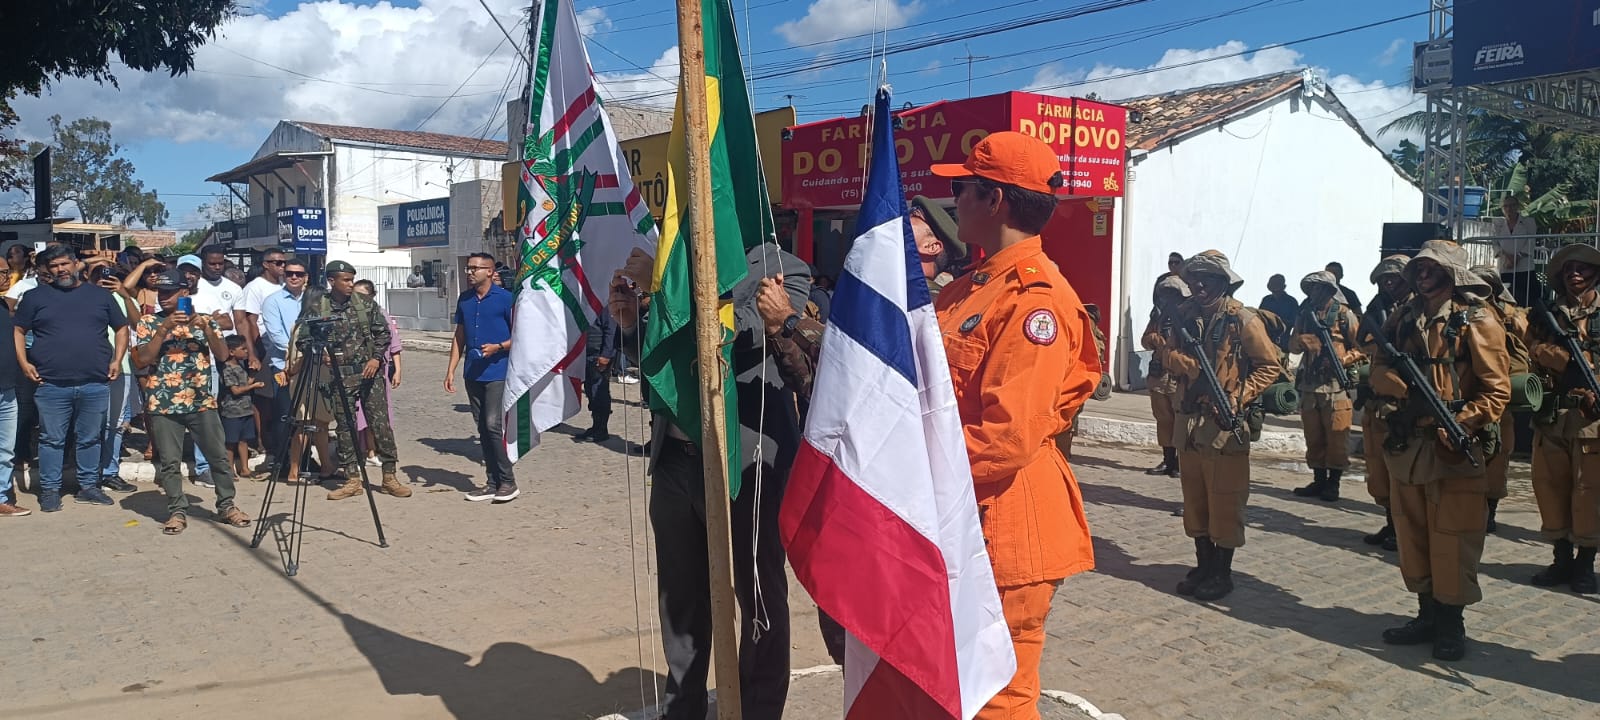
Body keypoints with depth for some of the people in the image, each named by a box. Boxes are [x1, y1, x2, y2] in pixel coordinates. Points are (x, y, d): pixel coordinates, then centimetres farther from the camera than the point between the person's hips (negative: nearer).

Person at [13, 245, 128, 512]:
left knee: (90, 438, 10)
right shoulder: (35, 296, 7)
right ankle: (50, 489, 15)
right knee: (52, 439, 5)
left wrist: (117, 359, 2)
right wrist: (23, 362, -4)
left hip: (95, 384, 1)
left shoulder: (100, 294, 10)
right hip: (51, 385, -1)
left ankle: (88, 486, 21)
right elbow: (19, 331, 10)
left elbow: (121, 328, 14)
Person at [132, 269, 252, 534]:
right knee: (169, 462, 3)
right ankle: (177, 512, 13)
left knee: (219, 457, 4)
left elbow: (223, 354, -2)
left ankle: (226, 506, 16)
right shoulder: (148, 322, 3)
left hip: (202, 402, 1)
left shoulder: (205, 320, 7)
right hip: (163, 404, -1)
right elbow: (141, 360, -8)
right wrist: (164, 329, -15)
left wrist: (206, 328, -15)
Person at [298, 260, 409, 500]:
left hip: (368, 372, 0)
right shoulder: (316, 309, 0)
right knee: (344, 428, 5)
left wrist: (376, 358, -5)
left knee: (381, 423, -2)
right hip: (338, 376, 0)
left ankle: (389, 476, 6)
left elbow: (382, 332, 8)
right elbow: (303, 340, 3)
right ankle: (352, 479, 14)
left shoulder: (366, 304, 3)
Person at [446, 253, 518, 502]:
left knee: (493, 425, -11)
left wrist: (499, 347, -20)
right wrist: (451, 370, 11)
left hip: (497, 372, -6)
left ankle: (508, 482, 0)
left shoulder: (505, 298, -6)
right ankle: (493, 483, 15)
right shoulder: (464, 300, 11)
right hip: (472, 374, 6)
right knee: (482, 428, 8)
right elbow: (459, 337, 17)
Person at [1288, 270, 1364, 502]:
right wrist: (1302, 340, -13)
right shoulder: (1304, 314, 13)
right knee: (1313, 437, 10)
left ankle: (1333, 483, 6)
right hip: (1309, 384, 5)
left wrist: (1343, 360, -17)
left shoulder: (1344, 315, -1)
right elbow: (1293, 345, 8)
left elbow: (1361, 347, -2)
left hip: (1336, 385, -5)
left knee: (1336, 437, -2)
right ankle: (1319, 480, 19)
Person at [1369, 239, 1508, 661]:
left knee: (1453, 540, -1)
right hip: (1406, 446, 6)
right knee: (1412, 535, 12)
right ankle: (1427, 615, 25)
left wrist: (1460, 424, -21)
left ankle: (1452, 625, 12)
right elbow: (1379, 369, 7)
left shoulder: (1476, 322, -5)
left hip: (1455, 450, -5)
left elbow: (1497, 388, -8)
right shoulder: (1403, 319, 11)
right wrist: (1404, 388, -14)